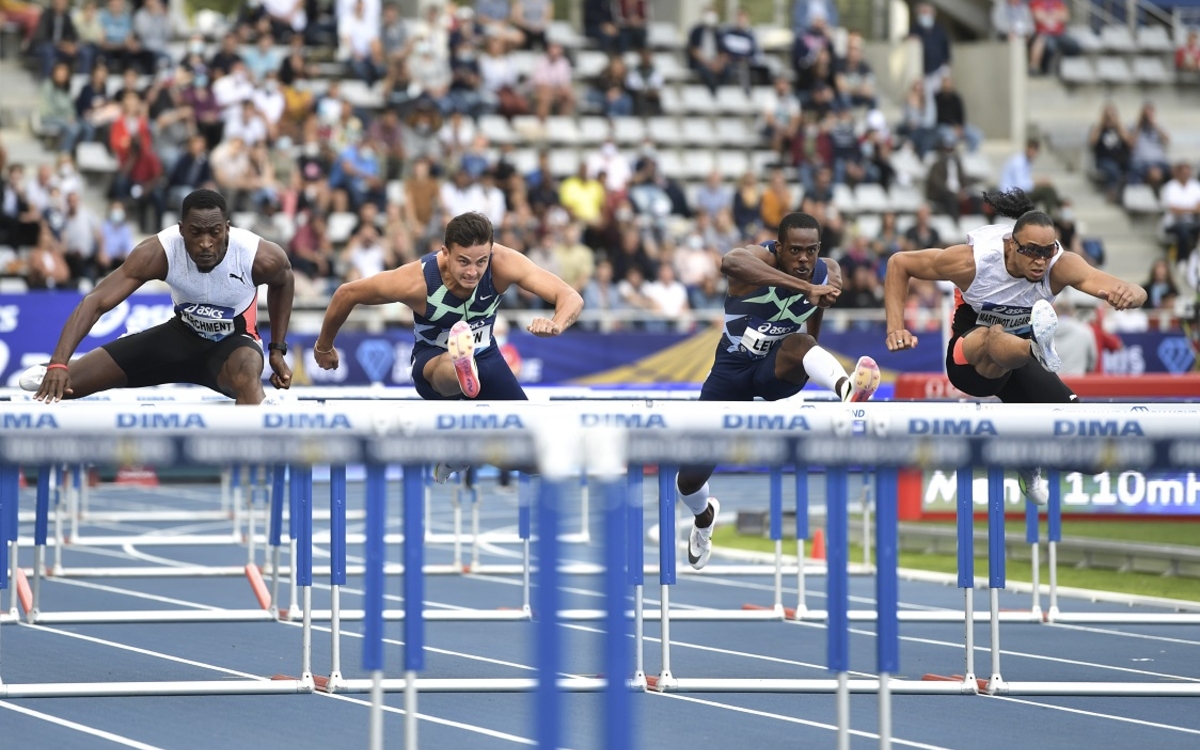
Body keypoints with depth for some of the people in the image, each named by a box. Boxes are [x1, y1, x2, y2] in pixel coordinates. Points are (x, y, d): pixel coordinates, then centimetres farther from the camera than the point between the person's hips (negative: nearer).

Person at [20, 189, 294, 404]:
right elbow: (96, 301, -32)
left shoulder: (261, 257, -29)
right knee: (64, 383, -3)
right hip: (182, 334, 2)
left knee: (246, 374, -43)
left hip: (234, 341, -2)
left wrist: (278, 350, -1)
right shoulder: (158, 252, -30)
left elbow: (283, 281, -1)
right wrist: (59, 363, -45)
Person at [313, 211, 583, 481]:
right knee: (449, 368, -42)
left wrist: (555, 325, -56)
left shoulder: (503, 264, -28)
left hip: (485, 357, 4)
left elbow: (571, 298, -32)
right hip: (433, 360, -4)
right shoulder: (416, 281, -31)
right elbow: (347, 294, -15)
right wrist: (324, 346, 1)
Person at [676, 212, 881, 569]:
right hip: (732, 369, -1)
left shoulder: (828, 274, -8)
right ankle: (704, 516, 40)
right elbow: (730, 261, -52)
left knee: (799, 343, -38)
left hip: (779, 369, 1)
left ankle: (846, 389, -71)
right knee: (690, 479, 2)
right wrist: (805, 287, -59)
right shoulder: (761, 258, -23)